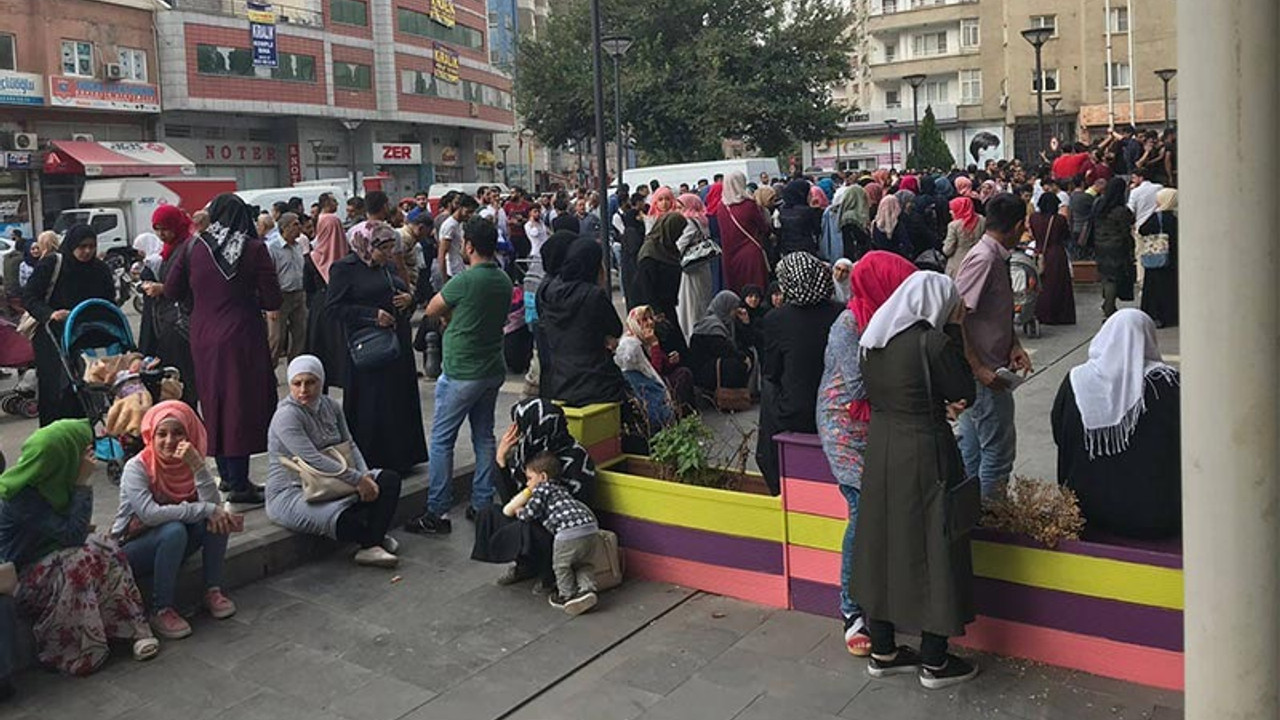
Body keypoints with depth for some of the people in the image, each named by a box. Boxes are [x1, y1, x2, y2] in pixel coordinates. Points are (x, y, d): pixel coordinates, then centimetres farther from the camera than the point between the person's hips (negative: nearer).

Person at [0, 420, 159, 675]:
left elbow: (71, 531, 11)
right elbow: (73, 534, -28)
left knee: (106, 548, -16)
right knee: (81, 561, -32)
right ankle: (74, 654, -22)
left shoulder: (48, 481, -1)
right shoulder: (22, 495, -27)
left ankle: (136, 627, -18)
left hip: (49, 556, 8)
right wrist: (84, 482, -26)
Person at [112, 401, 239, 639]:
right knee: (174, 530, -35)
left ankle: (213, 592, -11)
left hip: (172, 547, 5)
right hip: (130, 549, -5)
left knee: (218, 519, -20)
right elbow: (150, 513, -34)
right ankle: (162, 610, -25)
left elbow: (214, 505, -20)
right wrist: (205, 510, -33)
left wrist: (197, 465, -30)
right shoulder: (137, 467, -18)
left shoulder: (190, 462, -4)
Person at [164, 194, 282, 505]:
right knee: (241, 403, 1)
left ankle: (227, 476, 26)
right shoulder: (254, 249, -9)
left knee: (214, 402, 16)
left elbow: (171, 291, 7)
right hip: (242, 337, -4)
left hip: (204, 337, 4)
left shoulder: (194, 248, 0)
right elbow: (273, 300, -9)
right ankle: (239, 484, 3)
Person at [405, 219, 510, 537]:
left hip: (461, 373, -7)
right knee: (484, 436, 15)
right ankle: (483, 504, 21)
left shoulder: (466, 280, -18)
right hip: (492, 370, 7)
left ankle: (437, 512, 4)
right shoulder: (504, 281, 5)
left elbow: (432, 310, -5)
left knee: (442, 440, 1)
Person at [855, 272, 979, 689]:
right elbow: (965, 394, -7)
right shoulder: (933, 342, -17)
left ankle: (882, 652, 27)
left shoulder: (874, 339, 3)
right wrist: (954, 333, -4)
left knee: (884, 544, 15)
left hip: (880, 449, 7)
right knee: (931, 548, 6)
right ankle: (934, 663, 17)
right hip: (924, 455, -7)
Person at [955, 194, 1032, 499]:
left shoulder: (997, 258, 11)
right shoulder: (983, 260, -18)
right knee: (998, 449, -1)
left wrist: (1014, 345, 3)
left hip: (985, 371, 10)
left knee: (971, 447, 16)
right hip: (983, 375, -10)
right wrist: (979, 369, -23)